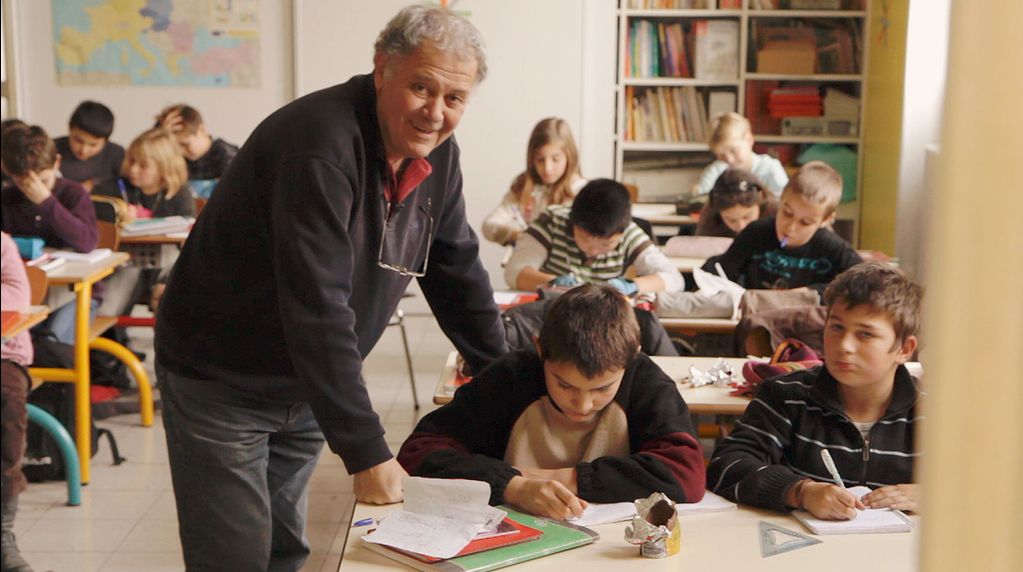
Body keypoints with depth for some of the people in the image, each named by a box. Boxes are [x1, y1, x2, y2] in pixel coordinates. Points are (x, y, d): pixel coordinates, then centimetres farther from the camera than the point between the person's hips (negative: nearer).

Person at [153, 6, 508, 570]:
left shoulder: (437, 154, -3)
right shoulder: (319, 142, -29)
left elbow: (458, 272, 8)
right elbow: (318, 309, -33)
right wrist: (367, 453, -31)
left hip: (306, 386, 7)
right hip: (221, 382, -7)